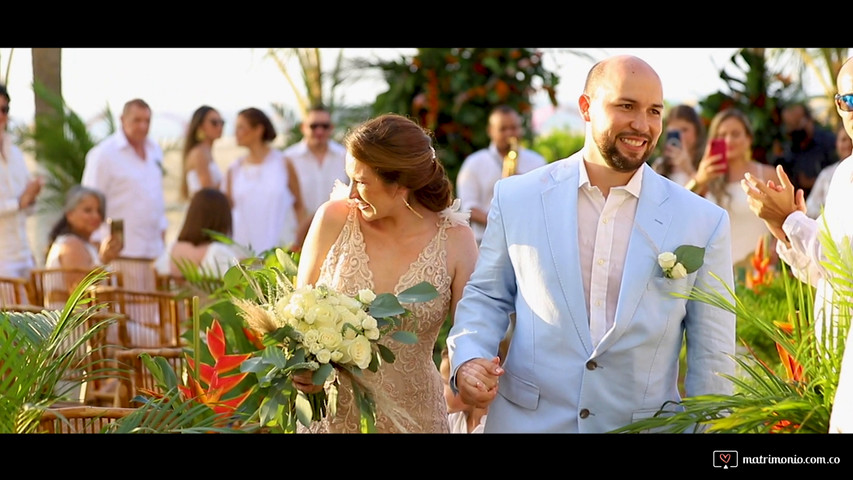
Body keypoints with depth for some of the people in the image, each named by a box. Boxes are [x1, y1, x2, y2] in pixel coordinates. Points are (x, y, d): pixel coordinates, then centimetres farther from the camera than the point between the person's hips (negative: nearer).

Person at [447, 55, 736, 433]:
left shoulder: (703, 223, -5)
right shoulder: (516, 199, -3)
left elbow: (712, 359, 0)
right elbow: (486, 296, 7)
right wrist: (468, 359, -10)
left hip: (645, 427, 0)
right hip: (525, 421, 0)